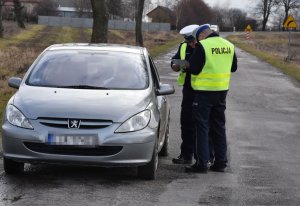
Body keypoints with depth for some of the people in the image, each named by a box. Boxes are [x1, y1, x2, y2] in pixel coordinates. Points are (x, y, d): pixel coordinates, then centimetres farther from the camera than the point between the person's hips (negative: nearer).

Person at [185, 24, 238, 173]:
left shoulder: (202, 46, -14)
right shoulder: (229, 45, 7)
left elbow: (194, 69, -15)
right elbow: (234, 67, 16)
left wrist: (185, 65, 4)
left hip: (204, 91, -6)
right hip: (222, 90, 6)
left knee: (202, 127, -1)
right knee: (219, 126, 15)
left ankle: (202, 164, -2)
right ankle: (220, 162, 17)